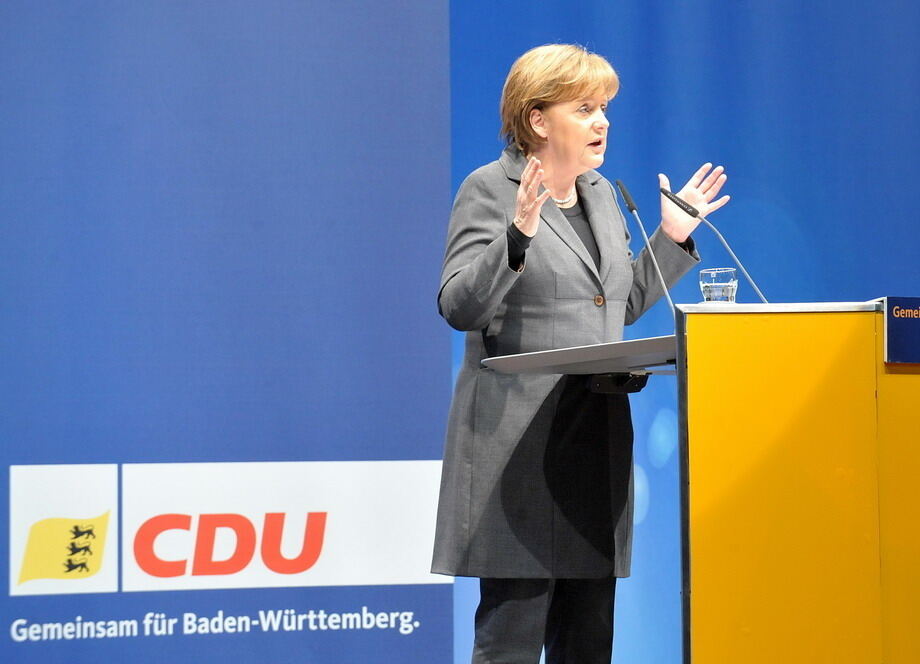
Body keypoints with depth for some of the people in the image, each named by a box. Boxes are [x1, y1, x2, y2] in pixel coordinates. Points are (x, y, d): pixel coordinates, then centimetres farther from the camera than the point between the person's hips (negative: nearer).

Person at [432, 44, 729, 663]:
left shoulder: (601, 193, 16)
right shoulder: (489, 189, -6)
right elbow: (459, 306, -15)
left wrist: (672, 237, 14)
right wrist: (518, 236, -27)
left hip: (598, 438, 7)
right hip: (520, 446, -7)